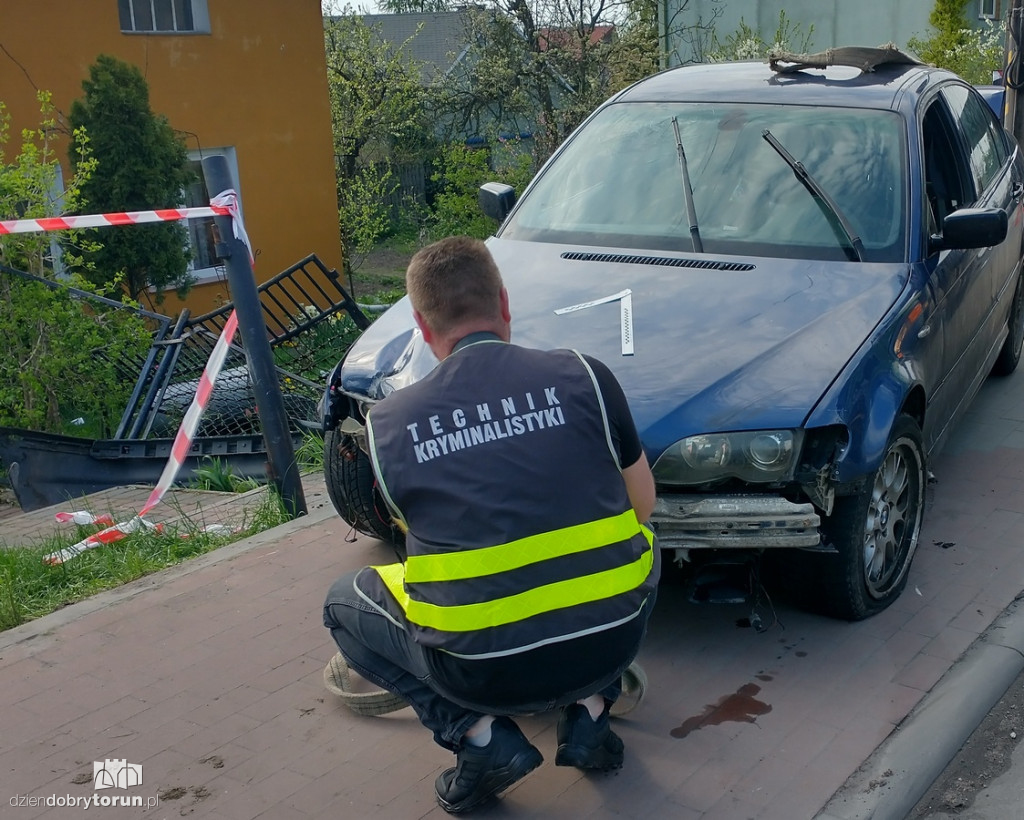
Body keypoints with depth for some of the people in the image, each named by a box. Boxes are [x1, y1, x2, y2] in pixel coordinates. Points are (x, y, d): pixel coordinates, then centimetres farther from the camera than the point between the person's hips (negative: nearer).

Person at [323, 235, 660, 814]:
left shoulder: (389, 423, -1)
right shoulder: (584, 376, -3)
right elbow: (642, 505, 10)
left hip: (484, 673, -1)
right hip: (611, 645, 2)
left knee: (344, 604, 24)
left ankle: (481, 734, 7)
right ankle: (591, 709, 15)